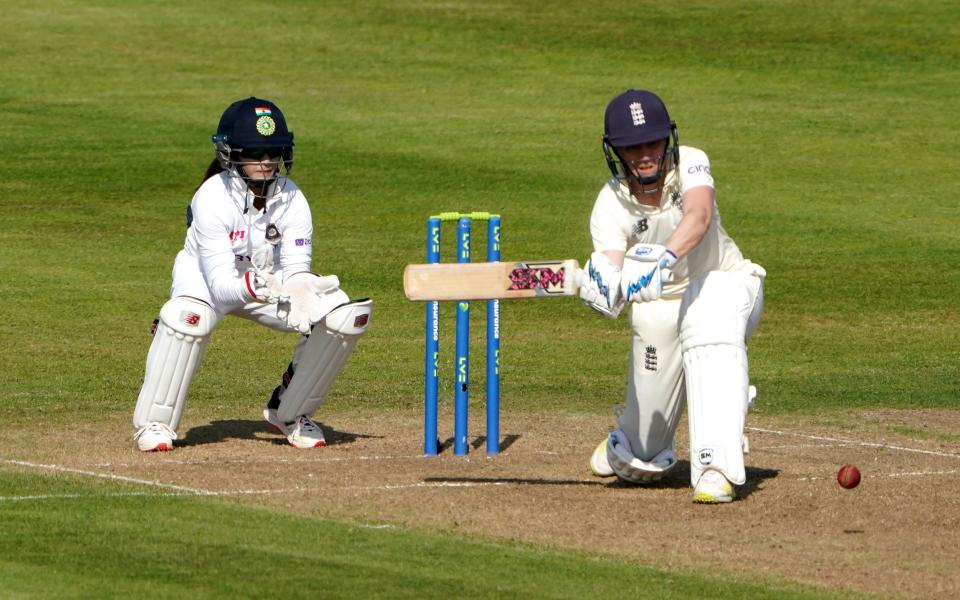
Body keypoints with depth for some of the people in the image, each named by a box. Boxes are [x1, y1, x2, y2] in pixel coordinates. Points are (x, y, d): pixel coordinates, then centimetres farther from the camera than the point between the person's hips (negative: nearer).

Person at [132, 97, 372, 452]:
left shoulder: (291, 200, -19)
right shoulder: (212, 198, -30)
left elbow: (296, 270, -22)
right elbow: (220, 283, -34)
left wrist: (298, 291, -47)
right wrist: (254, 286, -56)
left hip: (271, 281, 4)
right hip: (205, 278, -4)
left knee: (344, 316, -17)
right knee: (188, 316, -40)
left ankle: (290, 411, 5)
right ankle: (154, 423, -21)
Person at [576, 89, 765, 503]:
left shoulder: (690, 164, -20)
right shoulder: (611, 206, -18)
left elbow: (700, 217, -41)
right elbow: (612, 281, -30)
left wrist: (667, 257, -60)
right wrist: (603, 292, -55)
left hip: (721, 282, -2)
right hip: (657, 302, 2)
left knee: (710, 334, -40)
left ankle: (716, 468, -47)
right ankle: (630, 451, 49)